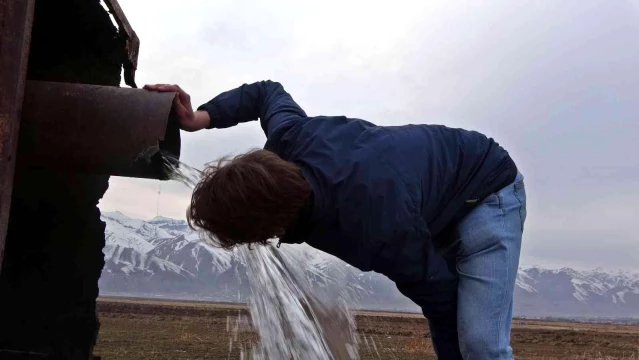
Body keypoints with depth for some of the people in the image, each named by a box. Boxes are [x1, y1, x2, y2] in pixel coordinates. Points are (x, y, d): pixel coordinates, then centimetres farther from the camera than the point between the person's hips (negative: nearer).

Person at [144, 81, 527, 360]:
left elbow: (440, 299, -28)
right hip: (439, 189, 8)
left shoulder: (380, 236, -45)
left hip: (488, 192, -7)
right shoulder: (289, 138, -27)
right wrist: (200, 117, -15)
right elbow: (267, 91, -3)